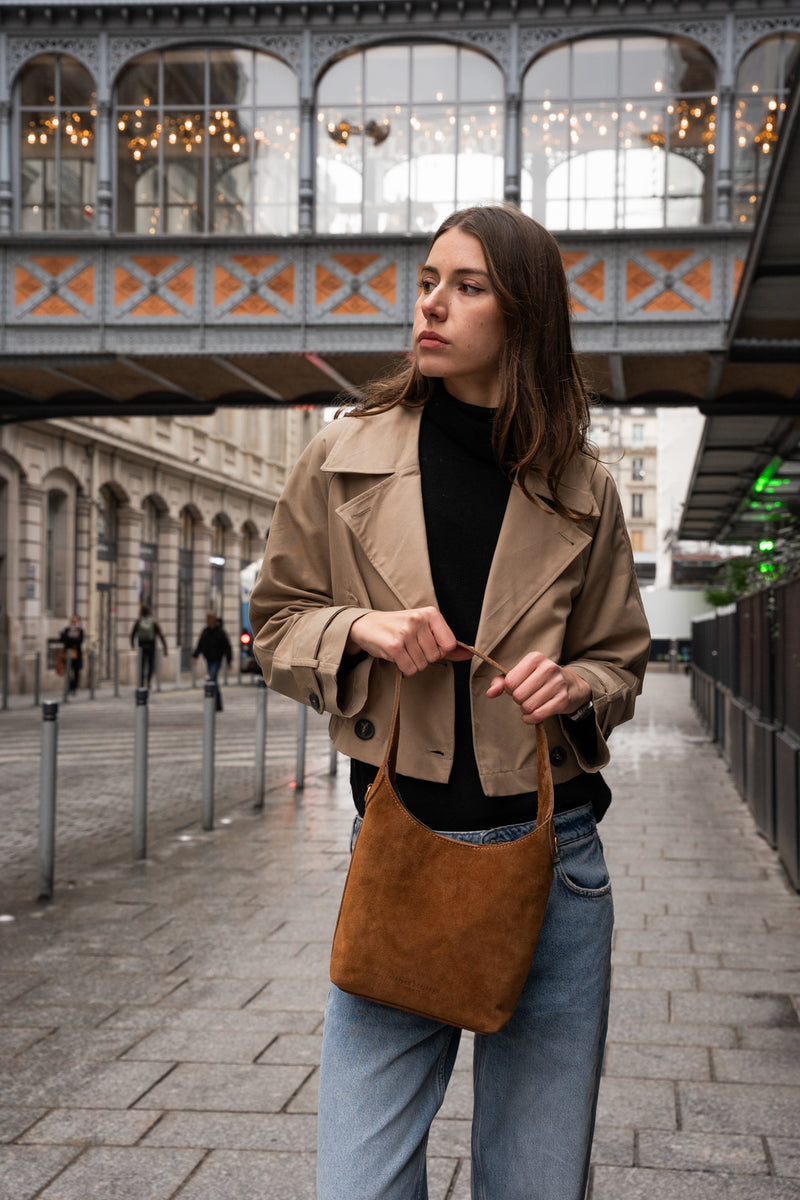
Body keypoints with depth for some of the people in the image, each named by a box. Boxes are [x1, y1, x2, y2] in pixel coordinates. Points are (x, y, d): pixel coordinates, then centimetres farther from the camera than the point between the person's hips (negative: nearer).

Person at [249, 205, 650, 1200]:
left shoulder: (580, 488, 4)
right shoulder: (344, 462, 2)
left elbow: (622, 659, 14)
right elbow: (276, 622, 10)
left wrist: (577, 685, -9)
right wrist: (359, 628, -10)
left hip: (551, 857, 1)